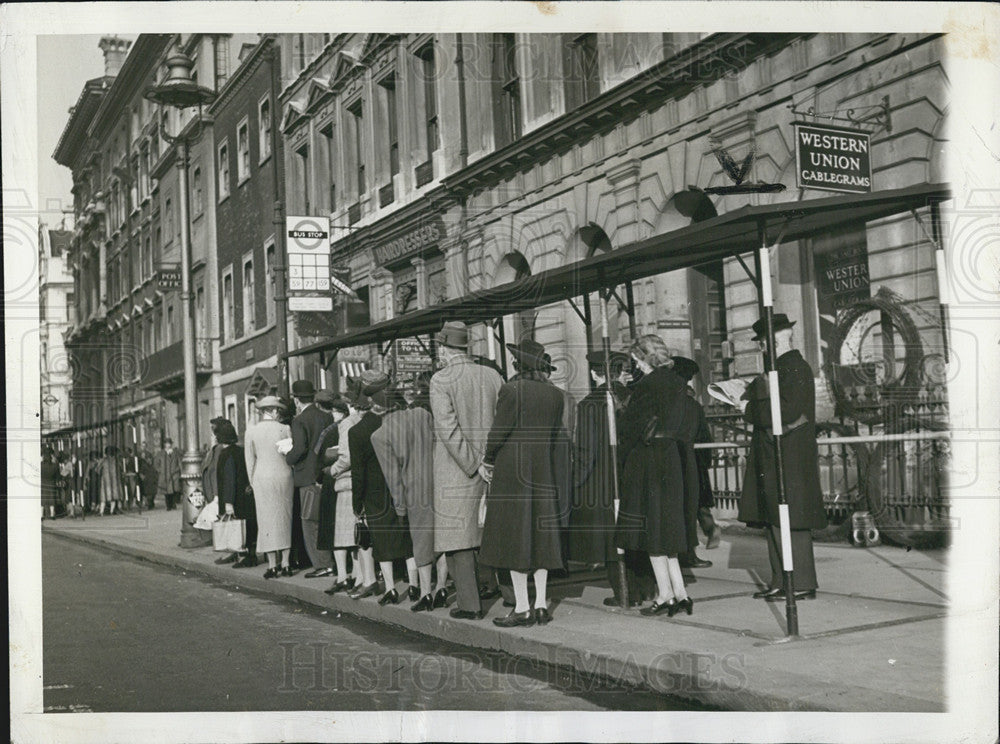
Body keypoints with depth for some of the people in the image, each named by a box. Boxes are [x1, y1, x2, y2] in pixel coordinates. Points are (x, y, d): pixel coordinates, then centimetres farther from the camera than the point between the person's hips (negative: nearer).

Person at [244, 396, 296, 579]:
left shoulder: (251, 432, -1)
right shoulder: (285, 429, -2)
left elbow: (250, 461, 4)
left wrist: (253, 483, 13)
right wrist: (292, 479, 12)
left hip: (262, 477, 0)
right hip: (284, 475, 0)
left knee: (267, 519, 4)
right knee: (285, 518, 7)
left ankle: (272, 565, 2)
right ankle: (285, 564, 7)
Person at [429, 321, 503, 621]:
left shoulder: (441, 380, -9)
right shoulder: (492, 376, 5)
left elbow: (449, 429, -17)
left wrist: (473, 467, -13)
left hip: (455, 470, -5)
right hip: (490, 469, 5)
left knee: (458, 539, 1)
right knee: (485, 536, 15)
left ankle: (469, 604, 2)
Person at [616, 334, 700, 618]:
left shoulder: (646, 387, -14)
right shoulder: (678, 385, 8)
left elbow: (633, 427, -12)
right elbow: (689, 424, 14)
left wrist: (623, 457, 0)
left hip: (650, 463, -8)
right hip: (677, 464, 8)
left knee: (652, 527, 0)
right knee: (669, 527, 14)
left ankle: (666, 595, 3)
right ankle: (680, 593, 13)